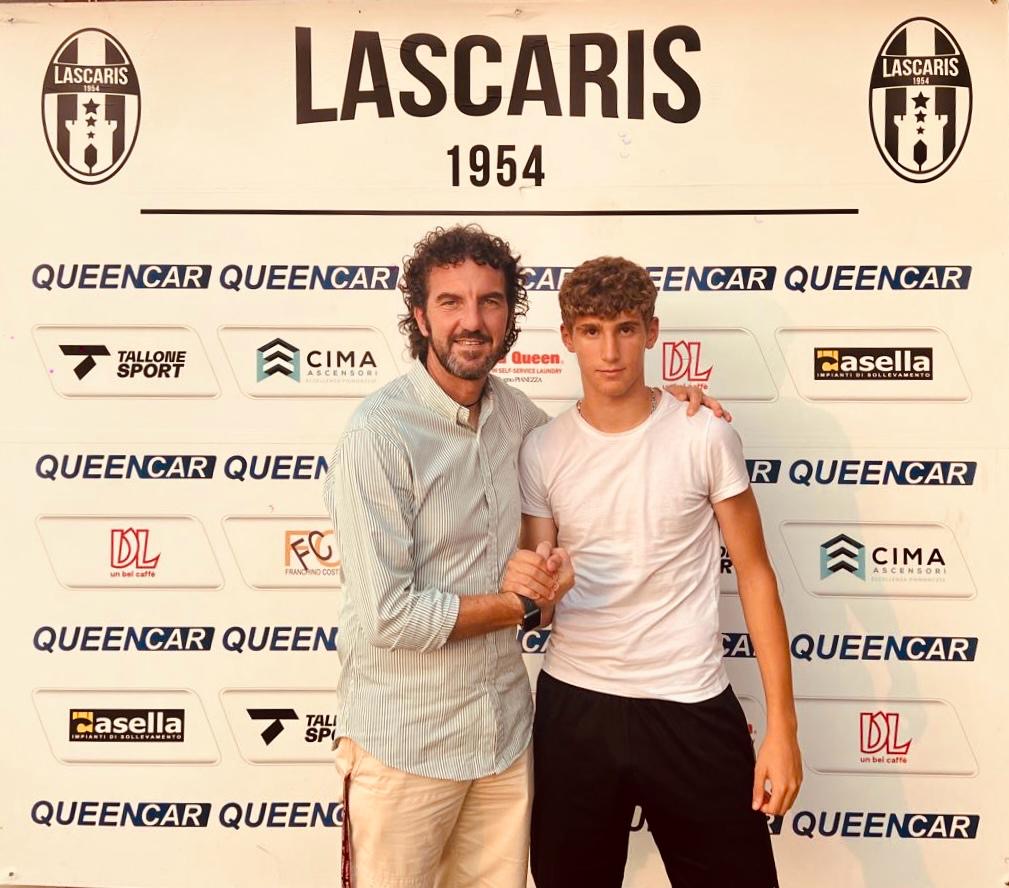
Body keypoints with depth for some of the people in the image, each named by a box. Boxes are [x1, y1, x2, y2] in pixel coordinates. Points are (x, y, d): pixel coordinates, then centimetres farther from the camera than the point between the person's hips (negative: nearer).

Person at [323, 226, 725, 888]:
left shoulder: (514, 411, 1)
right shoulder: (378, 437, -19)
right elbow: (388, 616, -22)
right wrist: (525, 604, -11)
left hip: (507, 727, 6)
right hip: (406, 745, -5)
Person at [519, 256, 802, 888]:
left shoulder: (704, 435, -8)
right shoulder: (542, 450, 0)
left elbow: (755, 573, -3)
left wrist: (782, 726, -6)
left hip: (690, 707, -2)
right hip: (573, 706, 3)